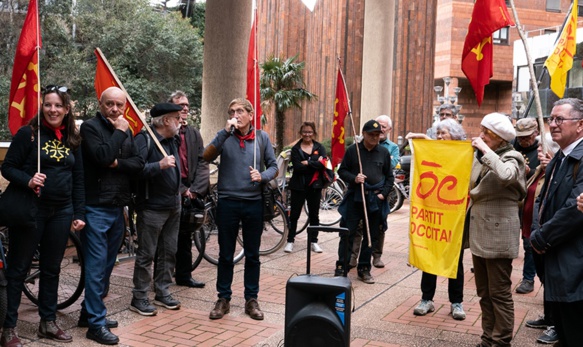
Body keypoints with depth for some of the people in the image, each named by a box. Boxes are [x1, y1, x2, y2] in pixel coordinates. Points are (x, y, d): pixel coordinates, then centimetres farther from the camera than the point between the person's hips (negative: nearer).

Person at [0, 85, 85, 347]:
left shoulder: (73, 139, 8)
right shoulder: (28, 133, -6)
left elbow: (78, 179, 10)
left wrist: (79, 214, 6)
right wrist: (28, 180, -26)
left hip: (61, 212, 5)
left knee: (51, 269, 13)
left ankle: (48, 323, 25)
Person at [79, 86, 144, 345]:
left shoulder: (126, 131, 13)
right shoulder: (90, 126, -7)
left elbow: (138, 163, 4)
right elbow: (102, 155, -23)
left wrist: (117, 163, -13)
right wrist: (119, 132, -13)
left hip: (117, 207, 7)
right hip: (96, 207, -7)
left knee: (107, 265, 14)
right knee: (96, 266, -5)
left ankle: (89, 312, 27)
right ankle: (96, 323, 1)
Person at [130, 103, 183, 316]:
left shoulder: (172, 139, 13)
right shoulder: (144, 139, -13)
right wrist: (159, 165, -34)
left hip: (173, 206, 8)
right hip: (152, 207, -8)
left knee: (169, 252, 13)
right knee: (146, 254, 0)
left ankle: (162, 293, 24)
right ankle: (139, 298, 9)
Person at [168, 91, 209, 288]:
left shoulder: (194, 133, 12)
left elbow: (202, 163, 7)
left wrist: (195, 189, -6)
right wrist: (182, 190, -12)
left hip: (190, 193, 5)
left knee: (185, 236, 12)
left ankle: (184, 276, 22)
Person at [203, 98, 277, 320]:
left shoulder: (262, 138, 3)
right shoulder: (225, 137, -1)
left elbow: (273, 167, 7)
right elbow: (207, 157, -17)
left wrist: (263, 176, -14)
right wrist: (225, 132, -22)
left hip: (253, 203, 1)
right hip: (227, 202, -1)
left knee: (252, 255, 10)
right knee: (225, 255, 9)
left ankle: (251, 299, 23)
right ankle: (223, 299, 21)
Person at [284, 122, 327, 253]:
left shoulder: (319, 148, 4)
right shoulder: (295, 149, -1)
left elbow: (322, 165, -13)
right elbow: (297, 167, -16)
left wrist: (307, 163, -16)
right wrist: (314, 164, -16)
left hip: (314, 186, 2)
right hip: (298, 186, -2)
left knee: (314, 215, 10)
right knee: (294, 214, 3)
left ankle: (314, 241, 20)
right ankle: (290, 241, 13)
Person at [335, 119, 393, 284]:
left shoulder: (384, 152, 7)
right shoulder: (352, 150, 1)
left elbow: (389, 176, 12)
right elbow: (342, 171, 4)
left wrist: (383, 193, 0)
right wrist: (353, 178, -15)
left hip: (376, 199, 3)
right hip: (355, 197, -2)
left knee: (371, 236, 7)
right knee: (347, 233, -3)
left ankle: (364, 269, 18)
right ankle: (341, 267, 5)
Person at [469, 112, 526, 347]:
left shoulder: (512, 158, -10)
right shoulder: (480, 156, 11)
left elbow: (505, 176, -34)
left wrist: (486, 150, -26)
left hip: (498, 234, -8)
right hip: (479, 232, 8)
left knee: (499, 293, 0)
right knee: (484, 292, 14)